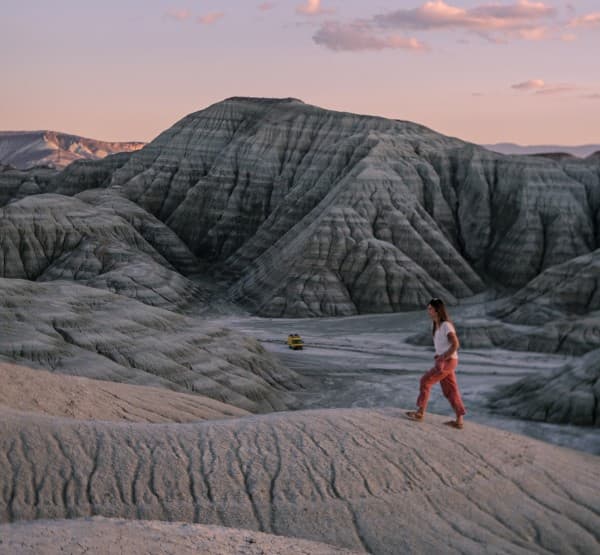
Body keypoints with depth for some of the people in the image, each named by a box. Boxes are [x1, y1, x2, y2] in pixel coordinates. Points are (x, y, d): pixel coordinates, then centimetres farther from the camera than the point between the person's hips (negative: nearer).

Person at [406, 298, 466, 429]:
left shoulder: (446, 325, -16)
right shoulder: (437, 325, 12)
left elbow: (455, 344, -21)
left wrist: (443, 357, -18)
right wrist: (439, 355, 10)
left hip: (448, 361, -9)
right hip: (443, 360, 9)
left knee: (426, 380, -3)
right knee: (450, 390, 9)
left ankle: (420, 412, 6)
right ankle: (459, 420, 11)